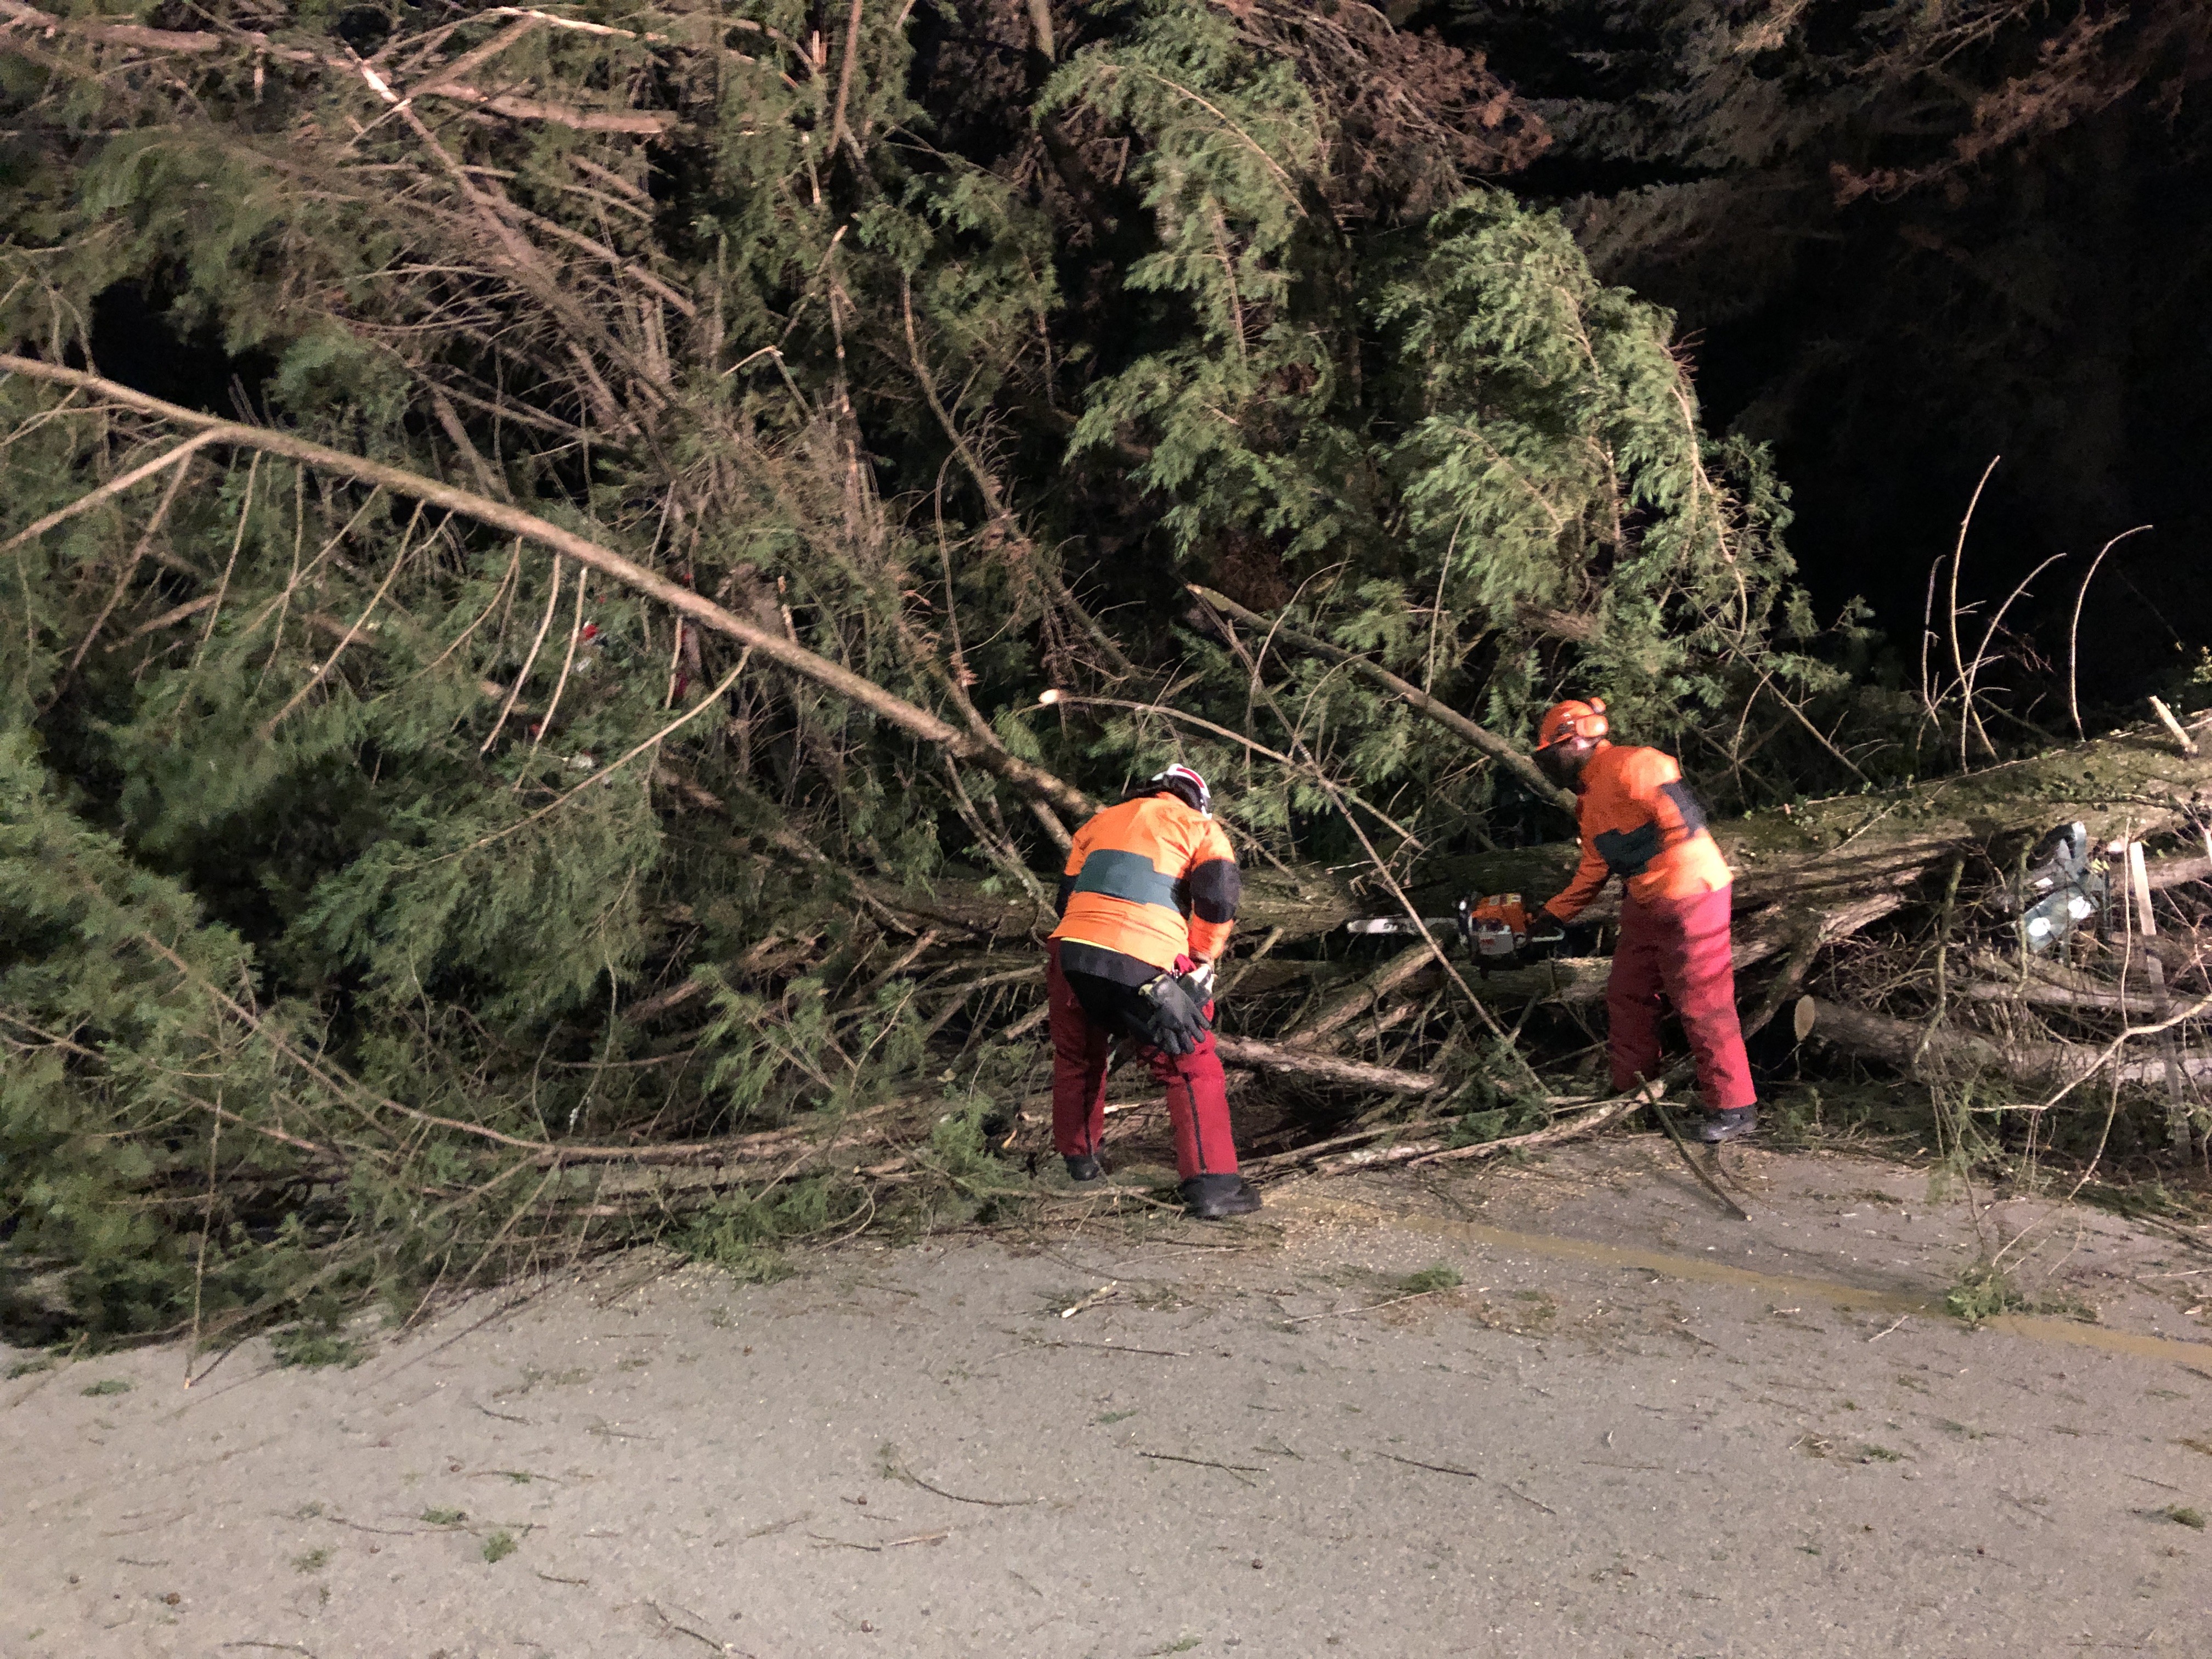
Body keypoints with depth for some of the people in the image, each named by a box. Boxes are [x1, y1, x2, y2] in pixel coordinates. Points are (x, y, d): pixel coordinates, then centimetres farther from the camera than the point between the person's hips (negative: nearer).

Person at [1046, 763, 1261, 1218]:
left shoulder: (1100, 821, 27)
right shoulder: (1200, 827, 14)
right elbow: (1219, 895, -3)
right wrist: (1202, 960, 9)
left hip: (1073, 953, 4)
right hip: (1148, 968, -4)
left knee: (1076, 1060, 27)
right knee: (1194, 1072, 6)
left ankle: (1079, 1159, 40)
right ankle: (1212, 1186, -4)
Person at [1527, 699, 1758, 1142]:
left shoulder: (1630, 766, -16)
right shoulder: (1588, 800, 17)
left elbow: (1682, 816, -25)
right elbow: (1594, 870, 24)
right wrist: (1555, 917, 25)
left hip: (1690, 897, -10)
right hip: (1645, 906, 10)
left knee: (1703, 1006, -6)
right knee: (1627, 996, 16)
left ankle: (1734, 1108, 2)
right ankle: (1632, 1091, 29)